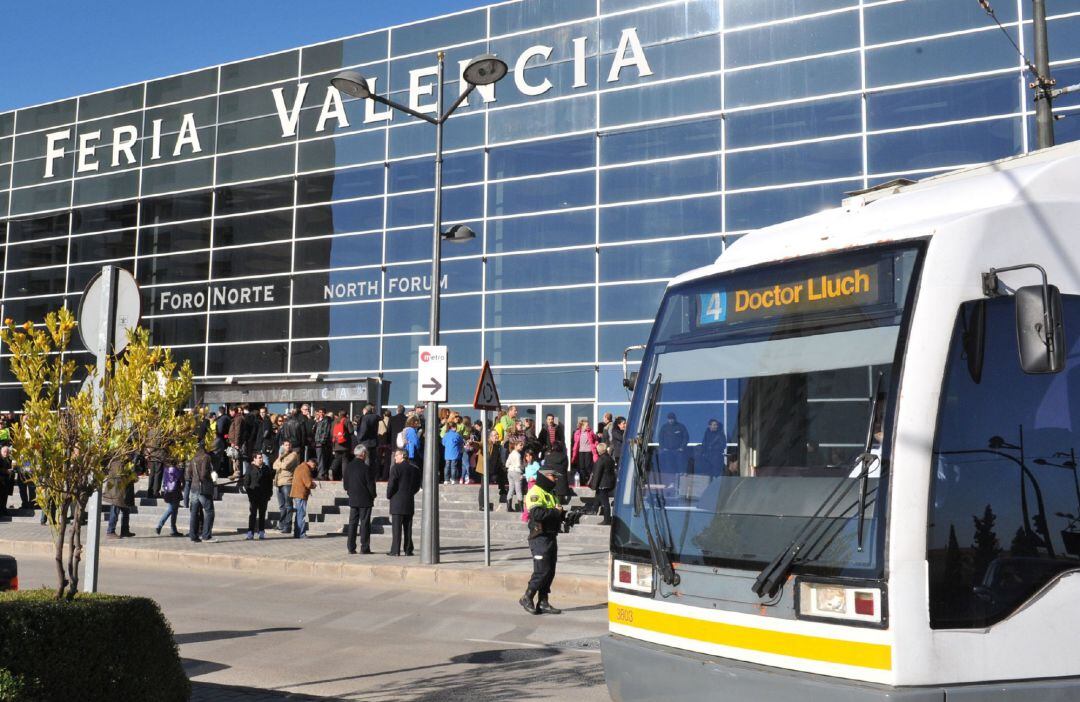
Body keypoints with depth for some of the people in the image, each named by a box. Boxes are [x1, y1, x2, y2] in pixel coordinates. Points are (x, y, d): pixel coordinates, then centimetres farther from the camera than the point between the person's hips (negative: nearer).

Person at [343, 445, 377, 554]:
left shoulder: (348, 466, 3)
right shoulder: (366, 467, -15)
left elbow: (345, 483, 9)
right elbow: (370, 484, -12)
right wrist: (373, 495, 3)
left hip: (353, 500, 5)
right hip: (365, 500, -5)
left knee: (352, 523, 9)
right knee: (364, 524, 0)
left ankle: (351, 547, 9)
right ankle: (364, 547, 1)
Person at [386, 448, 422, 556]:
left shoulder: (396, 468, -11)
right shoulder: (414, 468, 7)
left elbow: (391, 484, -13)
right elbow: (418, 485, 11)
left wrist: (389, 496, 2)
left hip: (397, 502, -5)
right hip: (410, 502, 5)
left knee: (397, 527, -3)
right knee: (408, 527, 10)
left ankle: (395, 550, -3)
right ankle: (408, 549, 10)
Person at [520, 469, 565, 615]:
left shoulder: (551, 493, 20)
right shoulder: (535, 493, -12)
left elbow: (557, 515, 25)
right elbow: (537, 514, -26)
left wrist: (565, 515, 4)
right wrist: (555, 512, -18)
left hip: (551, 537, 9)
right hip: (540, 538, -9)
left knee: (550, 572, 9)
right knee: (541, 571, -10)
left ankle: (543, 603, 14)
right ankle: (527, 598, 4)